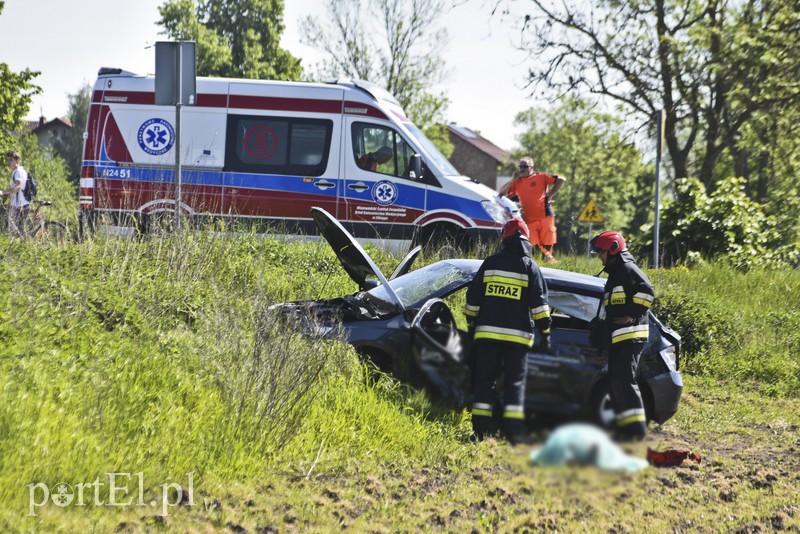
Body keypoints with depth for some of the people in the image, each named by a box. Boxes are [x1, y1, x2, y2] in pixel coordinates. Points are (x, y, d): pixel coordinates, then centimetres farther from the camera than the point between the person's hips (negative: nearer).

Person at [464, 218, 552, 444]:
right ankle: (513, 432, -6)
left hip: (487, 333, 2)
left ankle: (481, 431, 2)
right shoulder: (529, 267, 2)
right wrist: (545, 332, 3)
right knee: (515, 383, 1)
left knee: (484, 381, 6)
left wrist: (472, 325, 18)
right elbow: (539, 303, -2)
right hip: (517, 335, -2)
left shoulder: (489, 263, 8)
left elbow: (473, 298, 9)